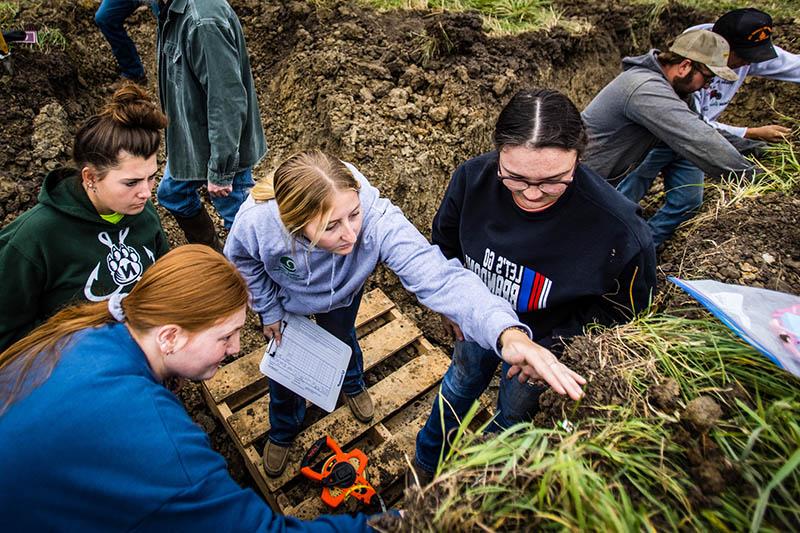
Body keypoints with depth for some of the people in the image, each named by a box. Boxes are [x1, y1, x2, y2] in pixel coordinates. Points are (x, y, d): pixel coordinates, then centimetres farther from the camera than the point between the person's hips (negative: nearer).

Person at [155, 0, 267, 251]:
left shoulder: (203, 21, -29)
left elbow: (227, 102, -29)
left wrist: (220, 172, -24)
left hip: (221, 148, -10)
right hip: (190, 138, 10)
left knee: (239, 219, 4)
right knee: (172, 194, 25)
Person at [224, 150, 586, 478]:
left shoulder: (377, 219, -49)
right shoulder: (255, 221, -42)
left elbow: (437, 275, -60)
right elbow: (242, 260, -16)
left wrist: (507, 331, -75)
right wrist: (269, 311, -8)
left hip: (341, 294, 0)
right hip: (283, 298, 1)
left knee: (341, 339, 28)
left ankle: (352, 384, 67)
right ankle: (283, 431, 52)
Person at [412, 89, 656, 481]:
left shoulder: (618, 228, -37)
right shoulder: (473, 178, -28)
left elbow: (623, 309, -17)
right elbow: (444, 245, -6)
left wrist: (553, 347, -21)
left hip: (546, 340, -3)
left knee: (514, 413, 23)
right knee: (461, 383, 29)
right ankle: (425, 463, 60)